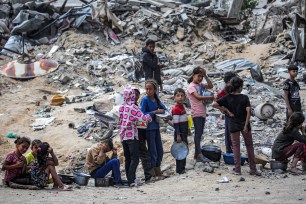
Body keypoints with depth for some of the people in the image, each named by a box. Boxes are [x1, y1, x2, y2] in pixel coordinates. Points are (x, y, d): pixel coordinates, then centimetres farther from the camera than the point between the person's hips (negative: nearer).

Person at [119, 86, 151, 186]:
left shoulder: (121, 107, 7)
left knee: (127, 159, 11)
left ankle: (129, 179, 12)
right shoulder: (133, 107, -13)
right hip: (132, 136, -7)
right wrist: (149, 115, -1)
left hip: (123, 136, 7)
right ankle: (131, 180, -14)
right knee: (135, 159, -5)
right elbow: (143, 118, -20)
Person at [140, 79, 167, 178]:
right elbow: (143, 114, -17)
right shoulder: (145, 100, -12)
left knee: (160, 151, 13)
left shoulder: (156, 99, 6)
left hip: (156, 126, 7)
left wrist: (163, 111, -6)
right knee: (153, 151, -2)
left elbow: (163, 108, 16)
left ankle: (157, 171, 25)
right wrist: (155, 112, -18)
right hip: (149, 127, -7)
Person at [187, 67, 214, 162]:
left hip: (202, 113, 8)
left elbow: (210, 86, 4)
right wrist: (210, 97, -20)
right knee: (198, 133, -12)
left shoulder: (200, 85, 14)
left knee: (200, 133, 10)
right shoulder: (191, 87, -9)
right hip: (196, 114, -8)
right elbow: (198, 97, -22)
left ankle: (196, 154, 15)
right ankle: (199, 154, -16)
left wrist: (205, 75, -1)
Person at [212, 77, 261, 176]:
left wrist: (225, 110, -5)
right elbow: (248, 111, -15)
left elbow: (214, 104, -12)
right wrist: (246, 125, -13)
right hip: (244, 124, 0)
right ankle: (253, 169, 15)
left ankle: (237, 169, 8)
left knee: (236, 146, 9)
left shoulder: (227, 98, -4)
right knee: (249, 146, 12)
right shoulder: (244, 97, -7)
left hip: (233, 125, 1)